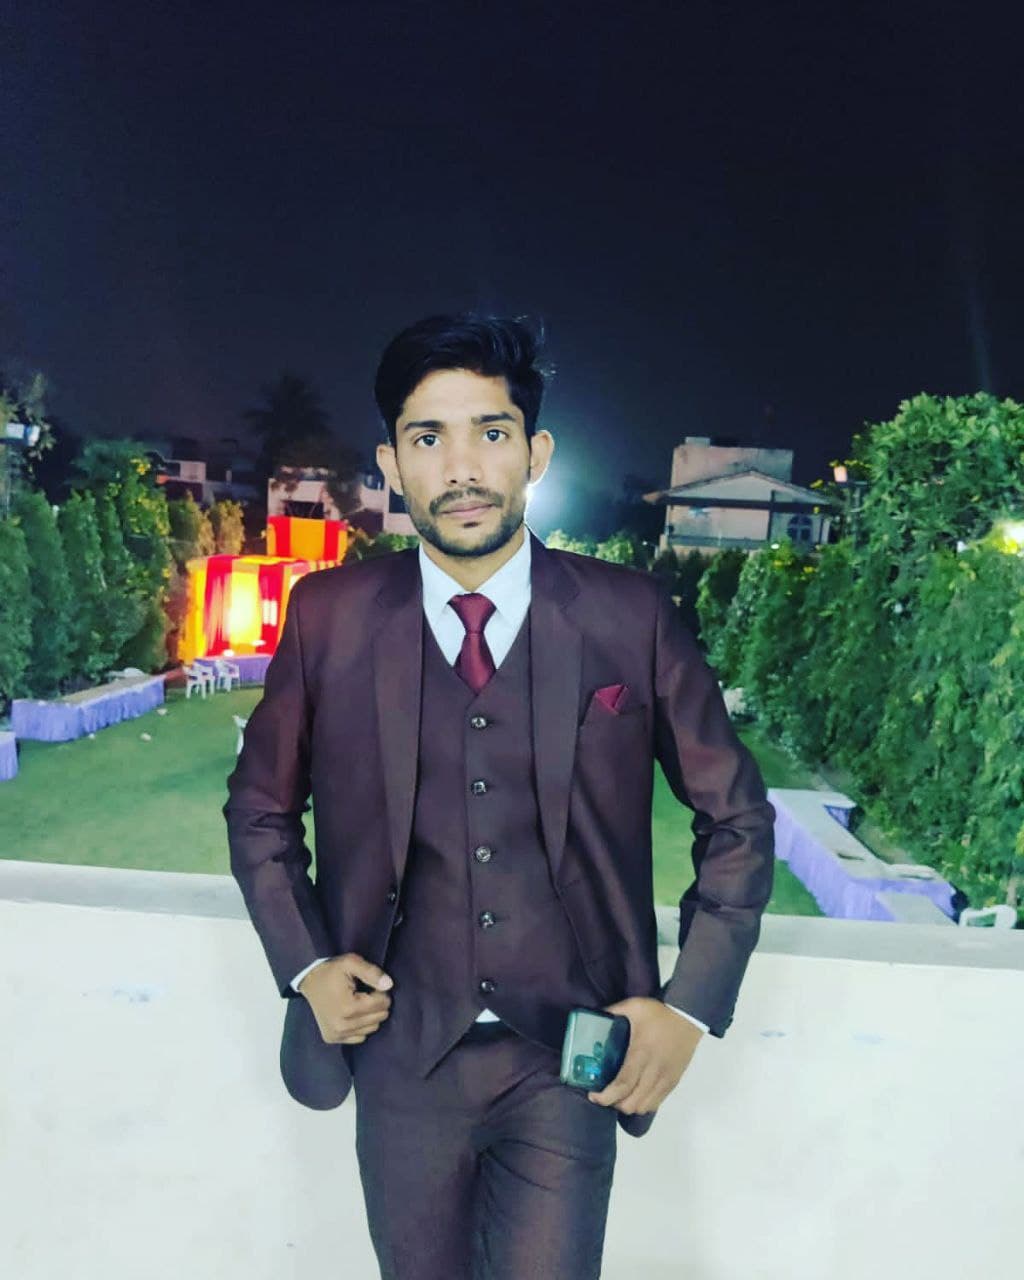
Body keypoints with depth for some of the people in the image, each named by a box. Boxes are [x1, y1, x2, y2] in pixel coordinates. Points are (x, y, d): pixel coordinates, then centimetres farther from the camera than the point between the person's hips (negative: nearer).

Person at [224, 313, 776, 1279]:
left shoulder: (630, 617, -10)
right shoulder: (328, 616, -7)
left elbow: (737, 821, 0)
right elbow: (260, 808, 8)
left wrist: (690, 1006, -5)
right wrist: (304, 964, -2)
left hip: (572, 1064, -1)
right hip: (402, 1057, 2)